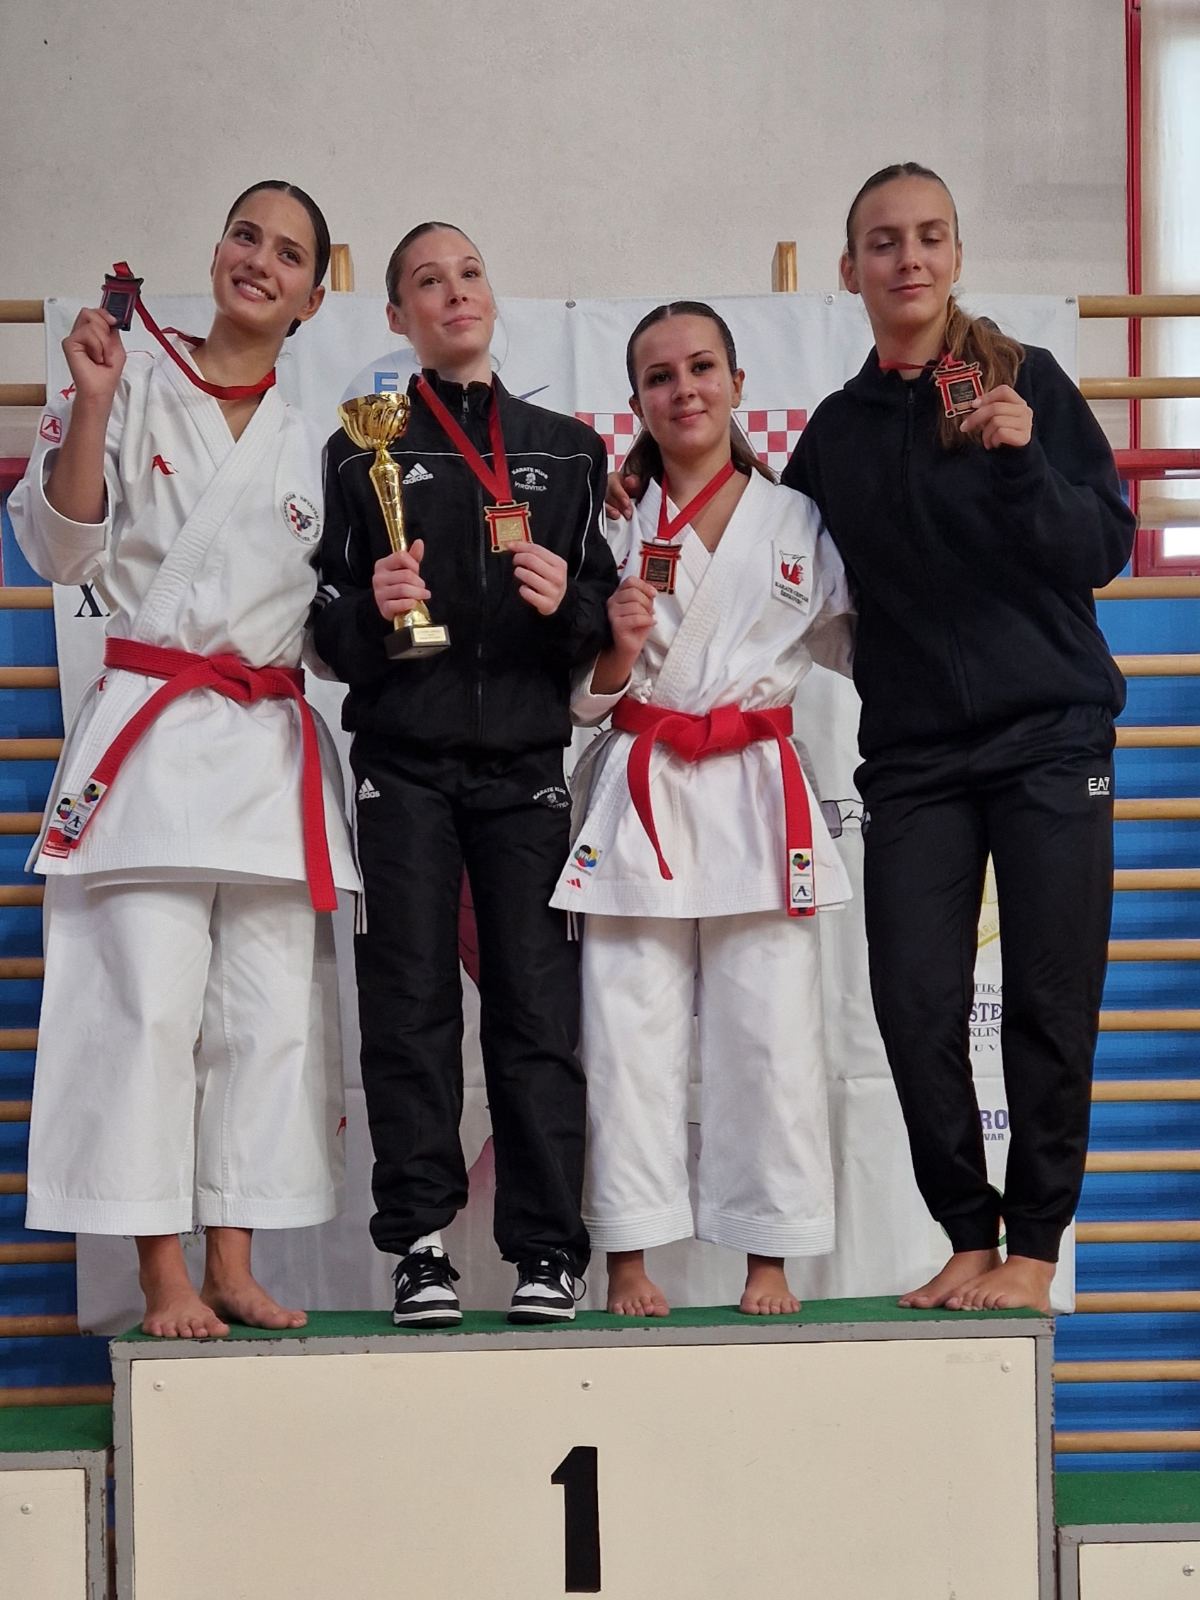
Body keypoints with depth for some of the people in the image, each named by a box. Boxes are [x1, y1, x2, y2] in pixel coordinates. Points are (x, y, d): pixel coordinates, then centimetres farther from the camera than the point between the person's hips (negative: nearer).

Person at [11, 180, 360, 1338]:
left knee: (268, 1014, 3)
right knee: (150, 1003, -9)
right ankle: (163, 1276, -1)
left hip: (274, 750, 5)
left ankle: (231, 1266, 12)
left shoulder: (313, 449, 15)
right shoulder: (132, 393, 3)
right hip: (149, 731, -5)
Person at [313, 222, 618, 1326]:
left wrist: (567, 604, -8)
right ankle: (421, 1247, 0)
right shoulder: (365, 450, 10)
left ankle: (547, 1251, -1)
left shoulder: (566, 448, 14)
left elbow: (605, 617, 12)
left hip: (525, 762, 1)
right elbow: (329, 629, 7)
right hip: (404, 765, -1)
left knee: (537, 1004, -4)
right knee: (411, 1005, -4)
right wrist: (372, 606, -14)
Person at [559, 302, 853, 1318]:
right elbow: (584, 698, 7)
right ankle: (629, 1260, 7)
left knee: (769, 1033, -1)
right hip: (637, 801, 0)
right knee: (631, 1032, -1)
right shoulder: (616, 526, 7)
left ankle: (769, 1260, 9)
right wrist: (619, 651, -12)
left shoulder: (800, 521, 7)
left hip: (756, 795, 0)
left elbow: (857, 645, 12)